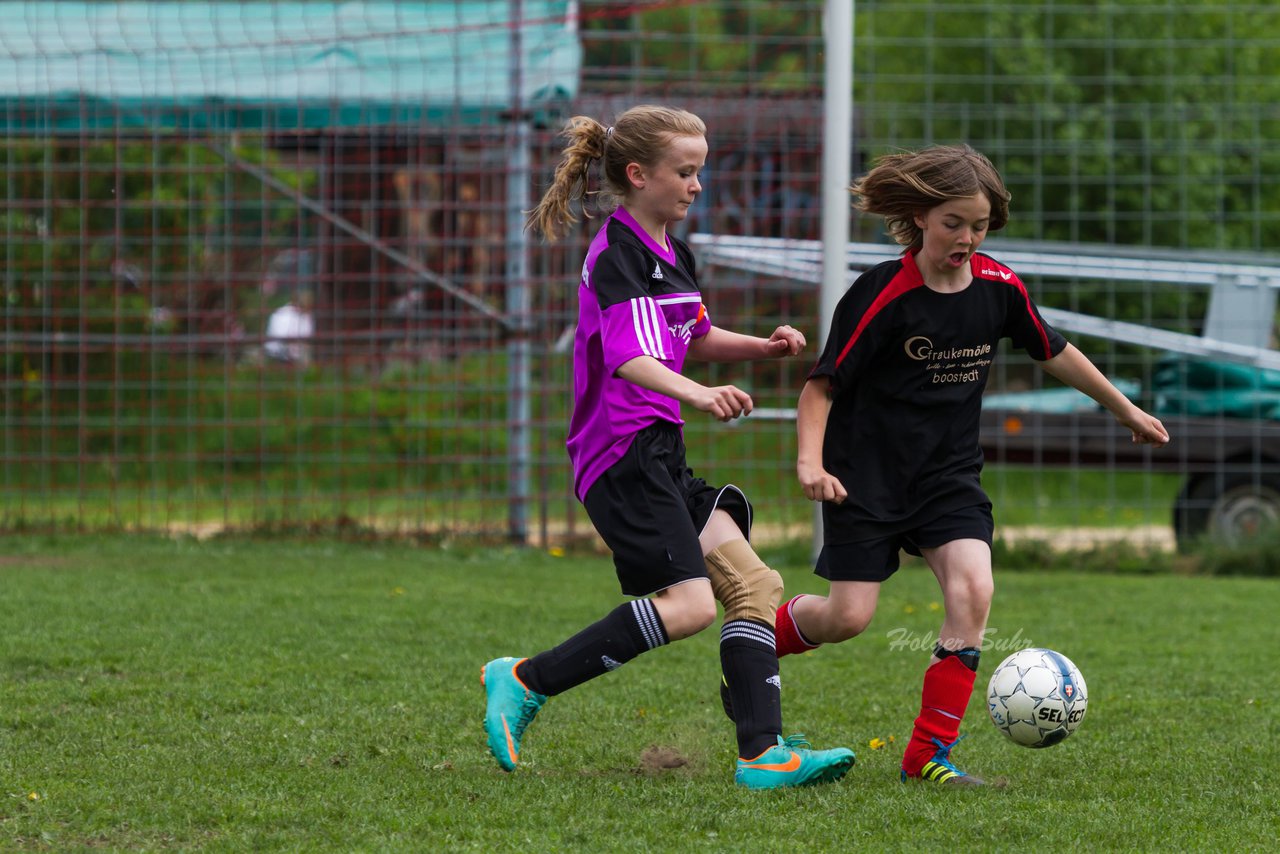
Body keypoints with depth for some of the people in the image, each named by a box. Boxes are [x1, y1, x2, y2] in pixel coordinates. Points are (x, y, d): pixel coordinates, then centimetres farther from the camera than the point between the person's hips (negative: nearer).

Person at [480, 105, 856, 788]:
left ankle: (764, 752, -4)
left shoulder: (670, 255, 18)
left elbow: (694, 338, 34)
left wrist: (762, 346, 17)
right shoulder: (618, 257, -13)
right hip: (624, 453, -10)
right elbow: (630, 359, -28)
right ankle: (525, 682, -12)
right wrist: (698, 394, -46)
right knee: (688, 603, -19)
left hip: (659, 459, 10)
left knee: (752, 582, 1)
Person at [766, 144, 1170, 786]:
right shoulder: (883, 295, -16)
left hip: (949, 475, 4)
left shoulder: (999, 287, -1)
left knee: (972, 589, -18)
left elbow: (1053, 353, 16)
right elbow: (823, 384, -13)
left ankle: (929, 754, -11)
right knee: (849, 617, -7)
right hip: (867, 474, -4)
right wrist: (810, 460, -28)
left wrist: (1125, 410, 24)